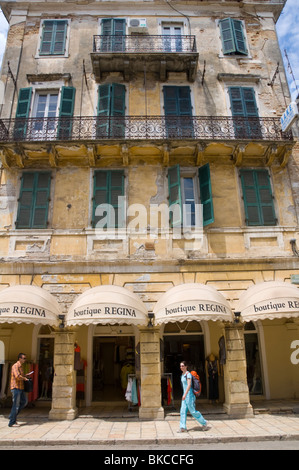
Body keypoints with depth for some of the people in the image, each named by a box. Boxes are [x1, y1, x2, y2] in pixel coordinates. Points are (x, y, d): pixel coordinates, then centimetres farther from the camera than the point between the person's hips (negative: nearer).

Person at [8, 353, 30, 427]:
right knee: (16, 405, -2)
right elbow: (17, 376, -27)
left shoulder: (20, 366, 15)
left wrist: (25, 376, 9)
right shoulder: (15, 366, -15)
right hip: (16, 388, -9)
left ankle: (13, 415, 22)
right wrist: (24, 378, -12)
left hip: (21, 388, 9)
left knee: (24, 402, 12)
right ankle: (11, 422, 7)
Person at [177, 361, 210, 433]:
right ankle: (182, 427, 9)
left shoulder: (188, 374, -16)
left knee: (193, 411, 0)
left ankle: (204, 423, 16)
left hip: (189, 394, -9)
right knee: (183, 411, 5)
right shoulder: (182, 374, 11)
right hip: (185, 394, 9)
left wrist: (185, 394, -30)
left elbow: (189, 385, -24)